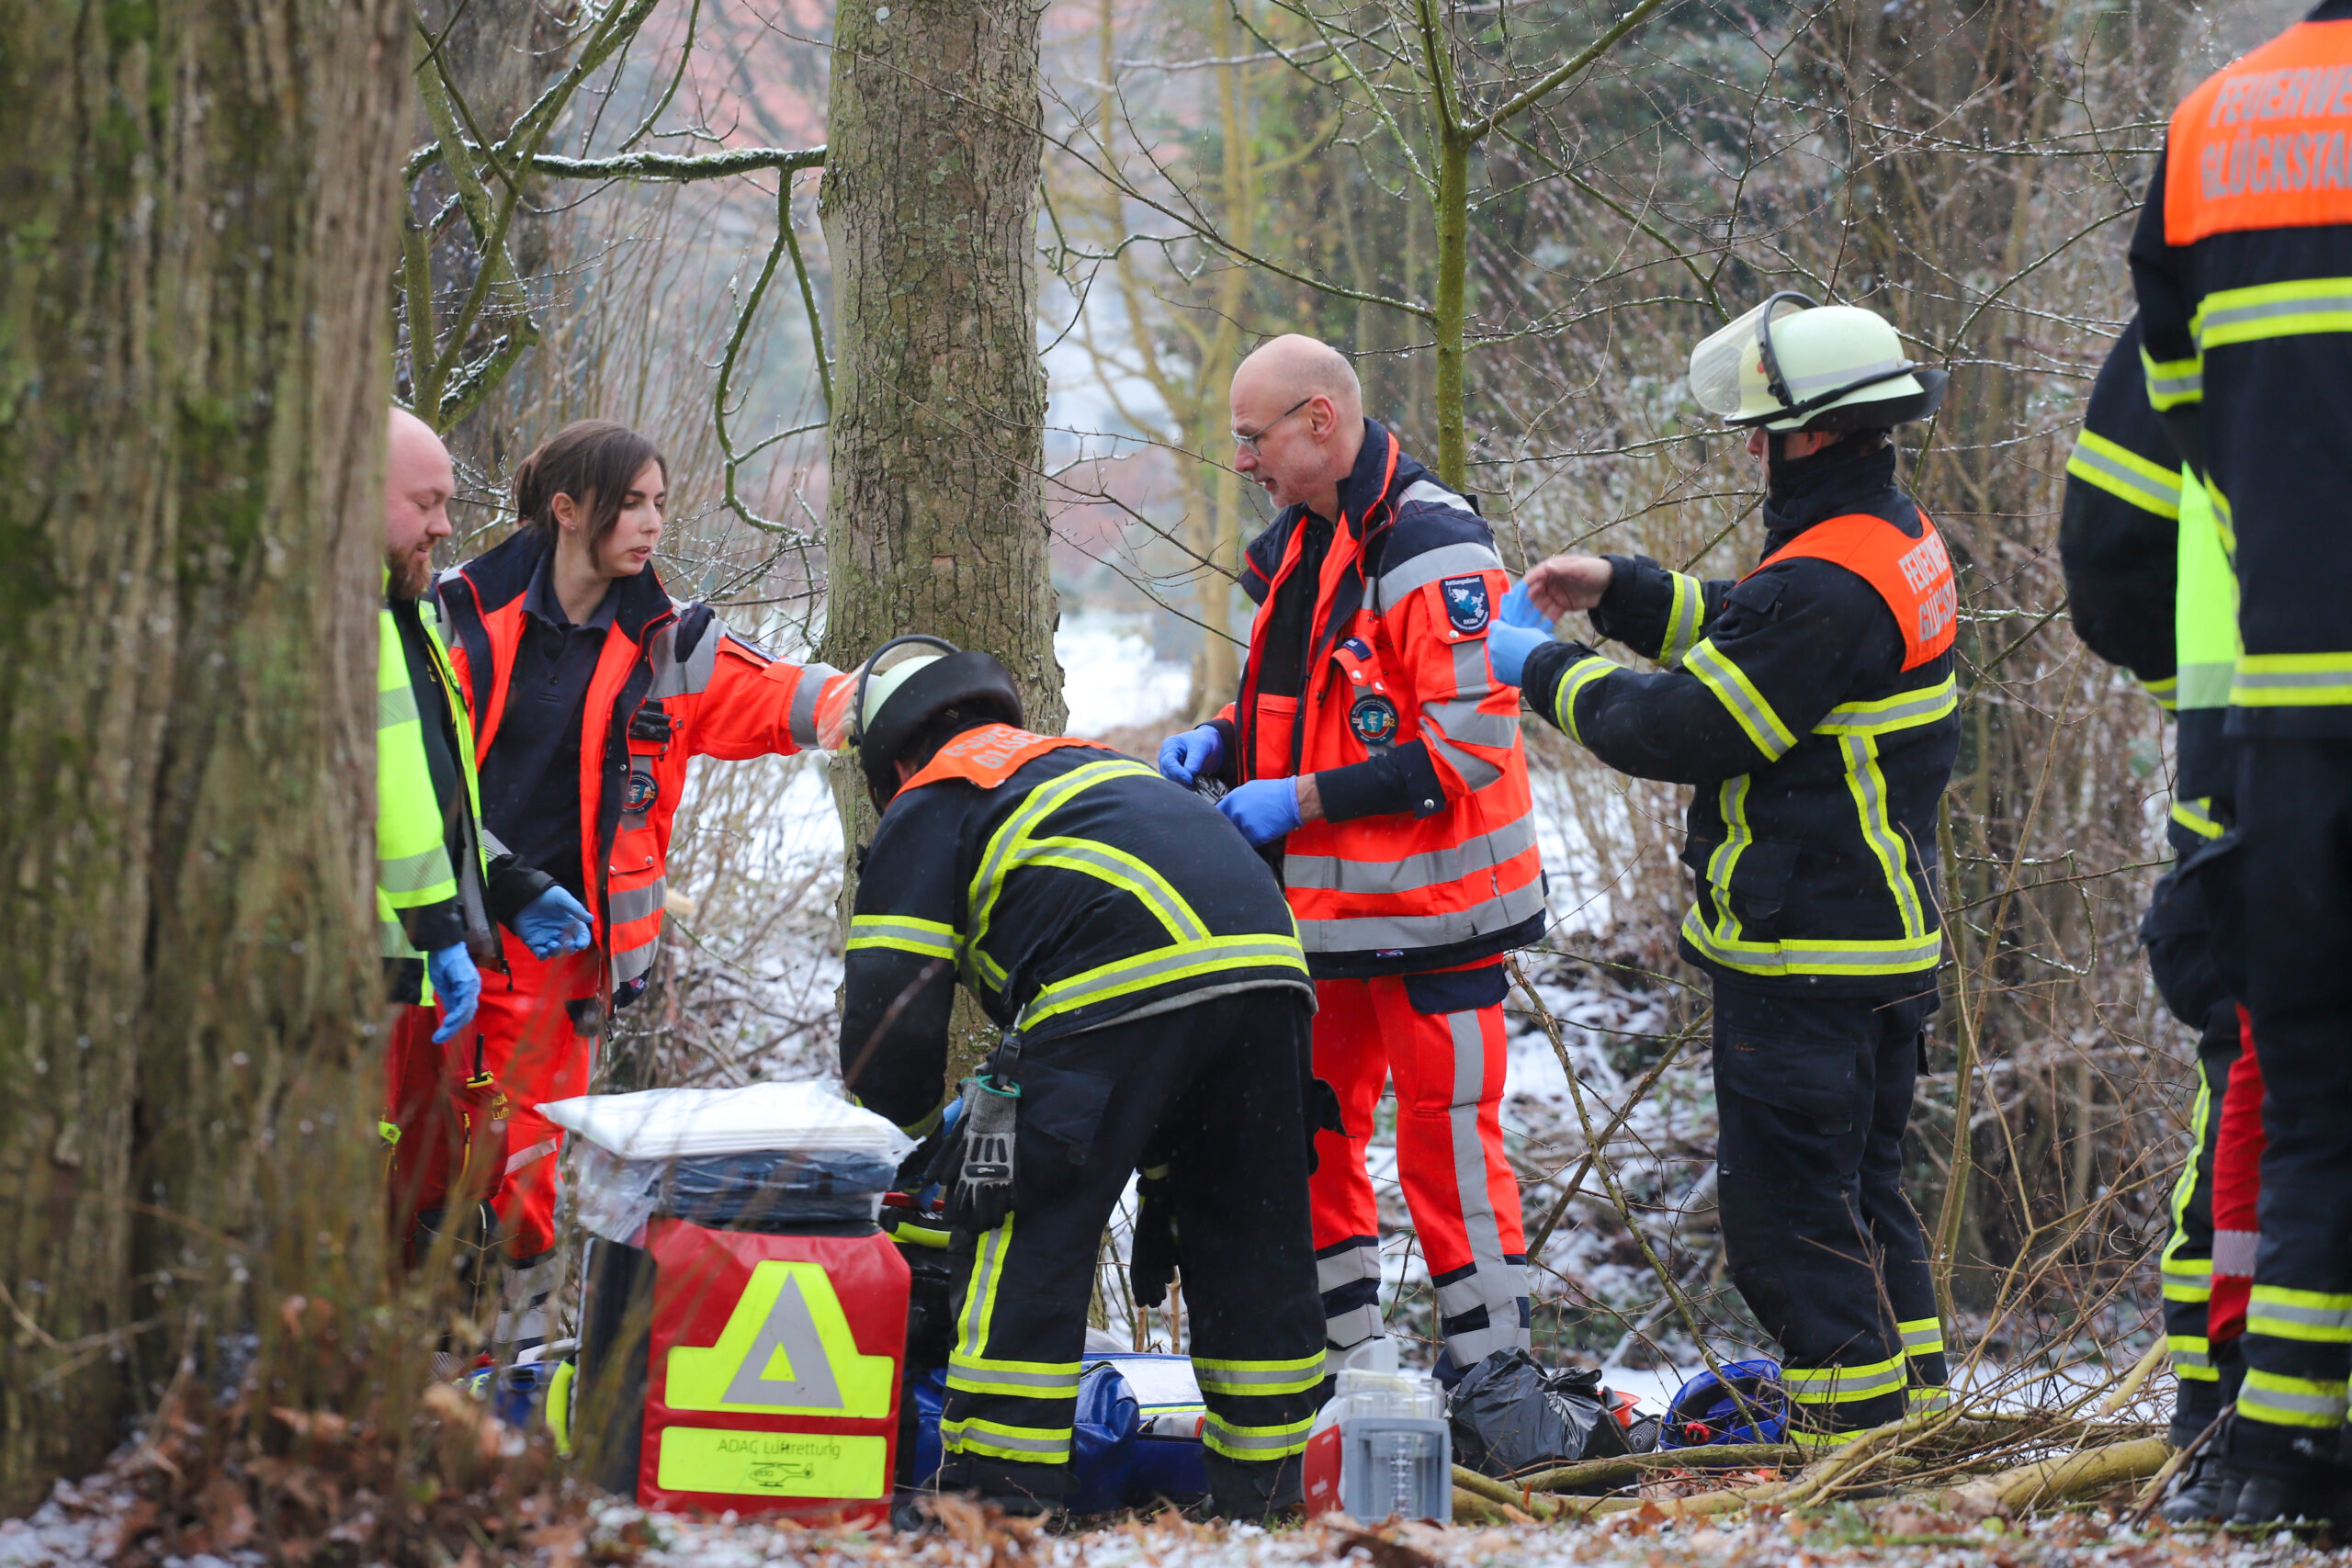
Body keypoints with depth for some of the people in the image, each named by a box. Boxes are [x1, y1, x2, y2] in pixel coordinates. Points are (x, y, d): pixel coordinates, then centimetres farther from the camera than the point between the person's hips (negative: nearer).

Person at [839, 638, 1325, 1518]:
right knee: (1251, 1239, 17)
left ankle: (998, 1499, -5)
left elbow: (891, 1005, 8)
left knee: (1027, 1240, -1)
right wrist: (1163, 1176, 36)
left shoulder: (930, 805, 18)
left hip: (1120, 983, -7)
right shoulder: (1088, 766, 39)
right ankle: (1261, 1494, 22)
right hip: (1268, 961, 7)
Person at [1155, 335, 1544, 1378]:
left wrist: (1304, 799, -19)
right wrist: (1221, 744, 6)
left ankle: (1489, 1367, 5)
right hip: (1323, 904, 9)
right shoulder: (1299, 545, 13)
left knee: (1447, 1144, -4)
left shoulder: (1435, 552, -16)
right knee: (1305, 1136, 11)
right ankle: (1342, 1358, 21)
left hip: (1431, 913, -9)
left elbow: (1471, 745, -21)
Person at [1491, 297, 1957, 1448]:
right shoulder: (1896, 537, 9)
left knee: (1790, 1210, -3)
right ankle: (1912, 1418, 24)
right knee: (1861, 1190, 19)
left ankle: (1854, 1424, 0)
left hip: (1802, 955, -10)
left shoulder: (1824, 585, -24)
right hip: (1884, 937, 10)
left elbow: (1679, 730, -20)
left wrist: (1547, 671, -6)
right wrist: (1621, 593, 13)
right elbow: (1743, 636, 22)